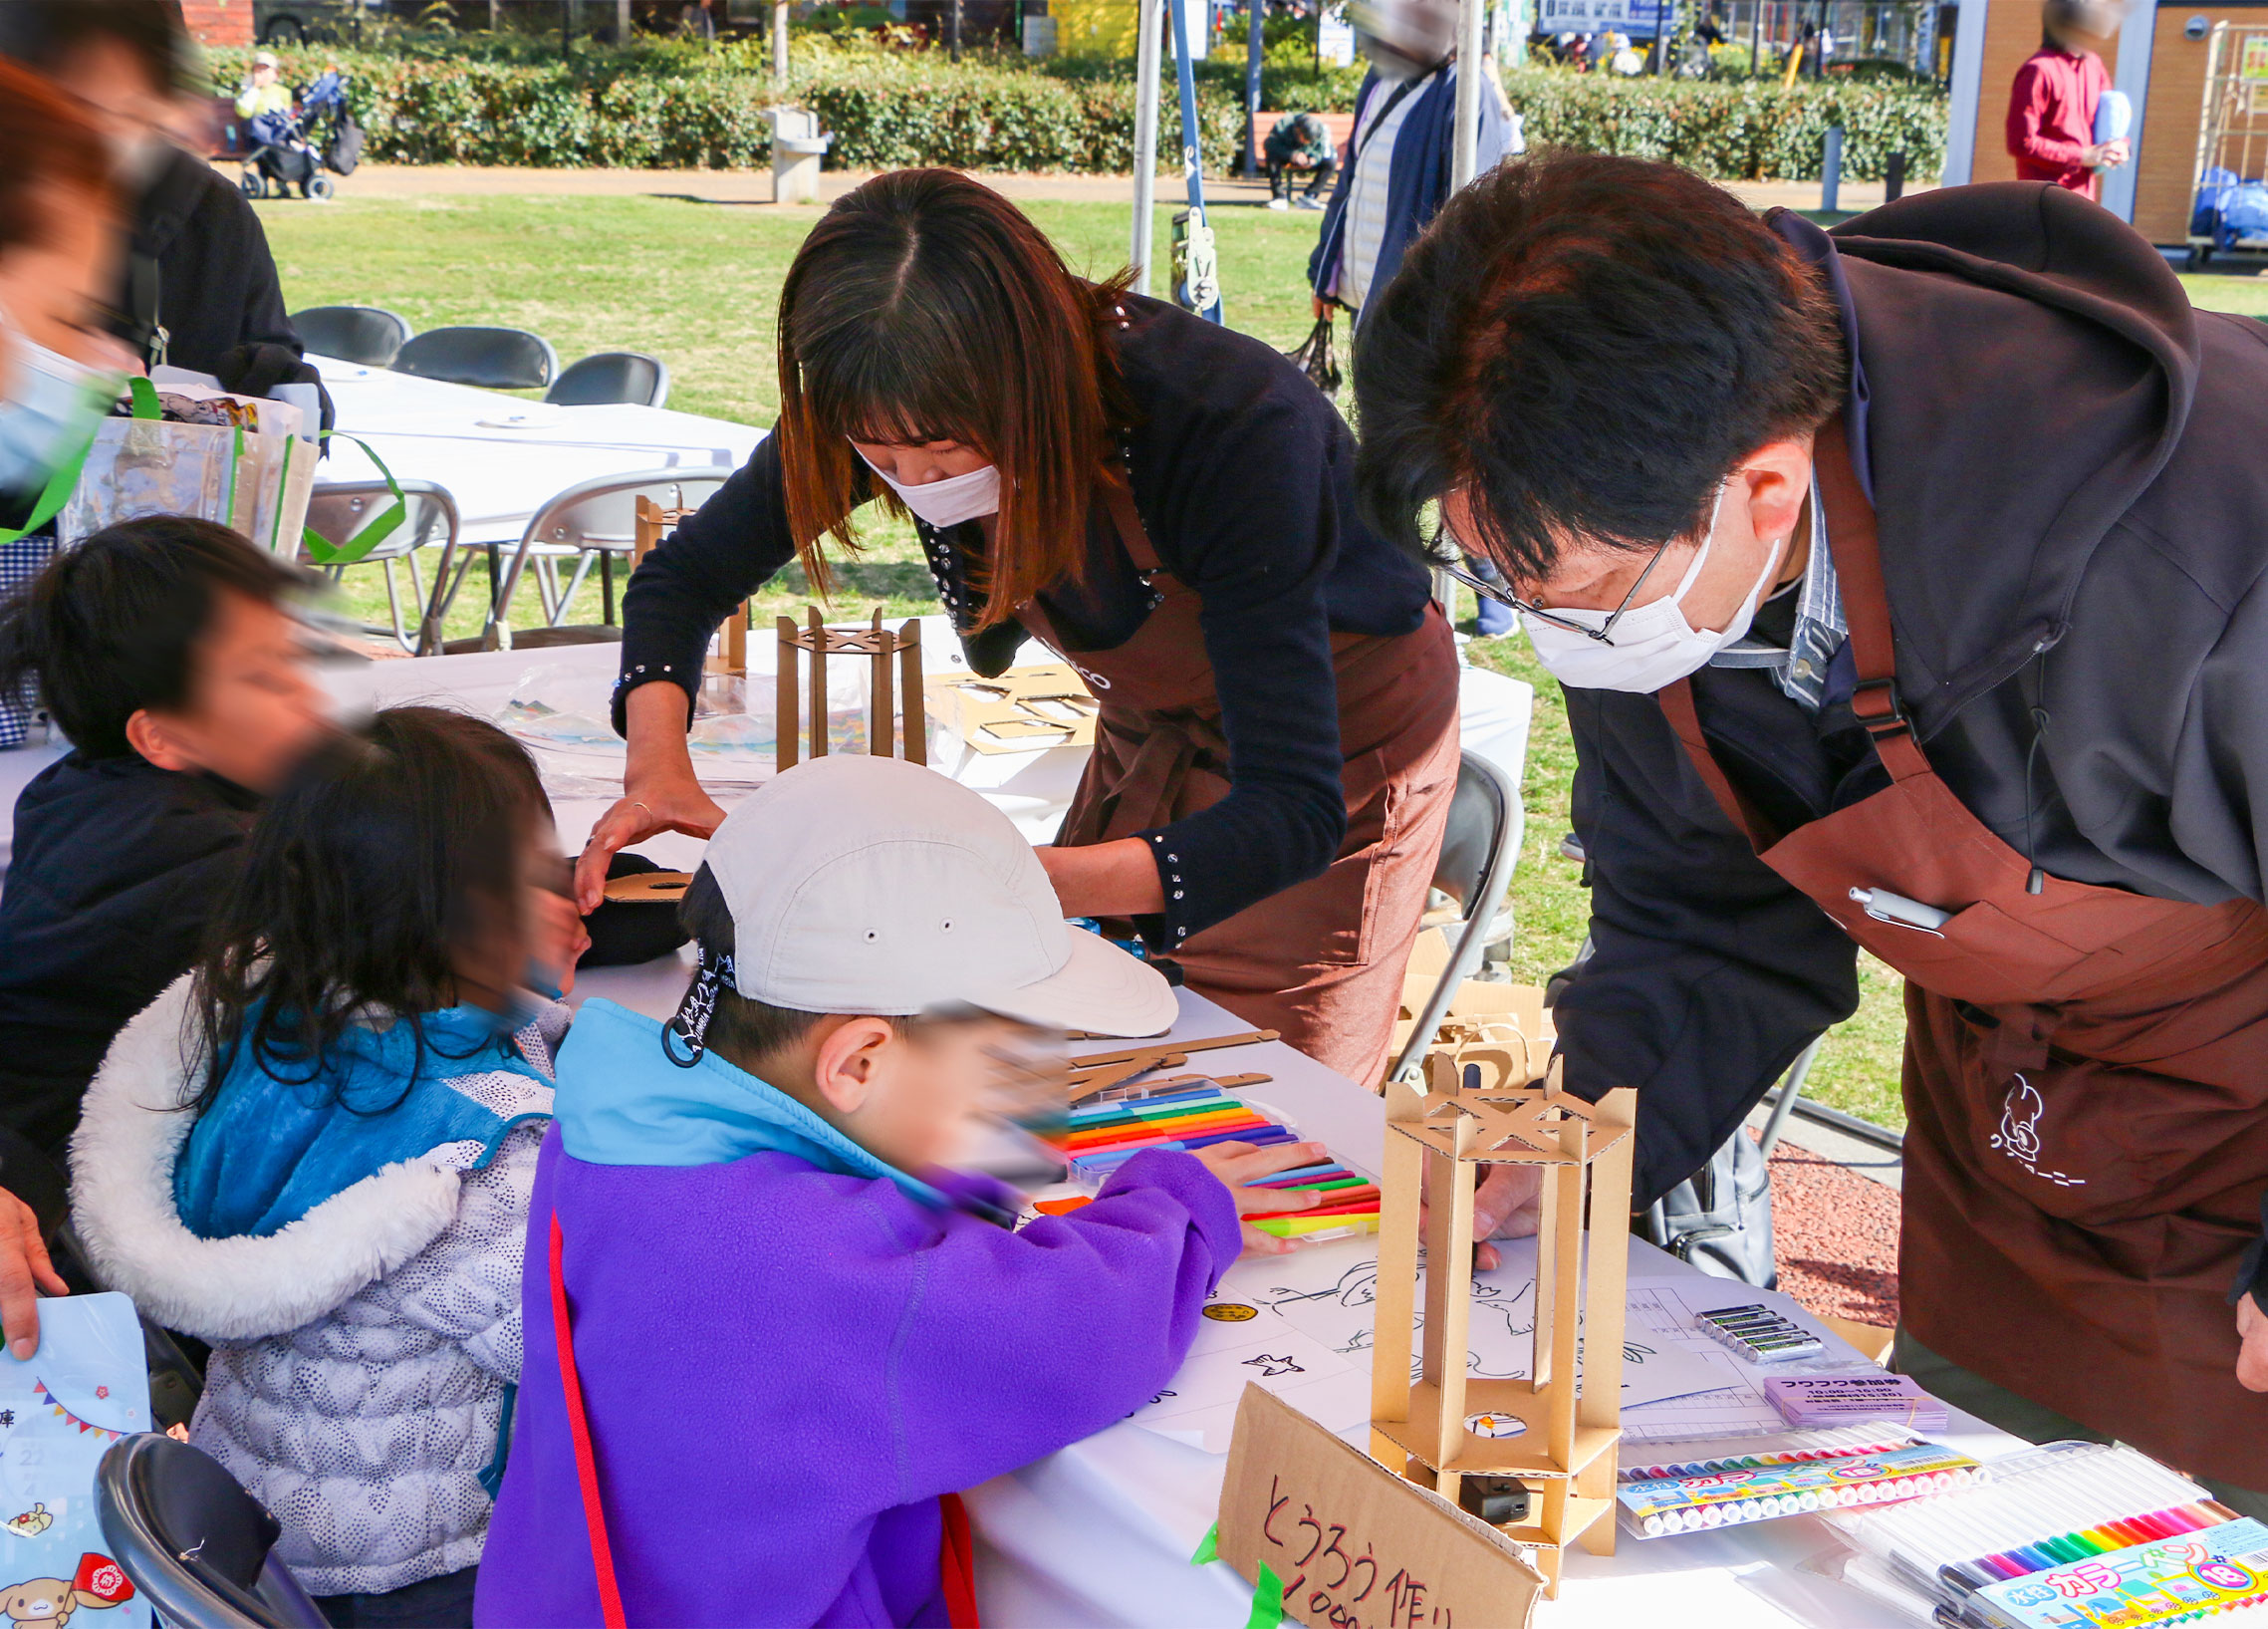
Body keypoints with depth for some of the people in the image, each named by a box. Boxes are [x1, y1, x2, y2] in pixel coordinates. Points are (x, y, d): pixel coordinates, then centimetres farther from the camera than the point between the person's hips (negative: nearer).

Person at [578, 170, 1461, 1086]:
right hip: (1151, 730, 5)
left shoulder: (1233, 427, -40)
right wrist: (658, 763, -29)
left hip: (1340, 732, -5)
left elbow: (1294, 813, -44)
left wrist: (1051, 884, -60)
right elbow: (688, 573, -8)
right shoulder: (907, 409, -24)